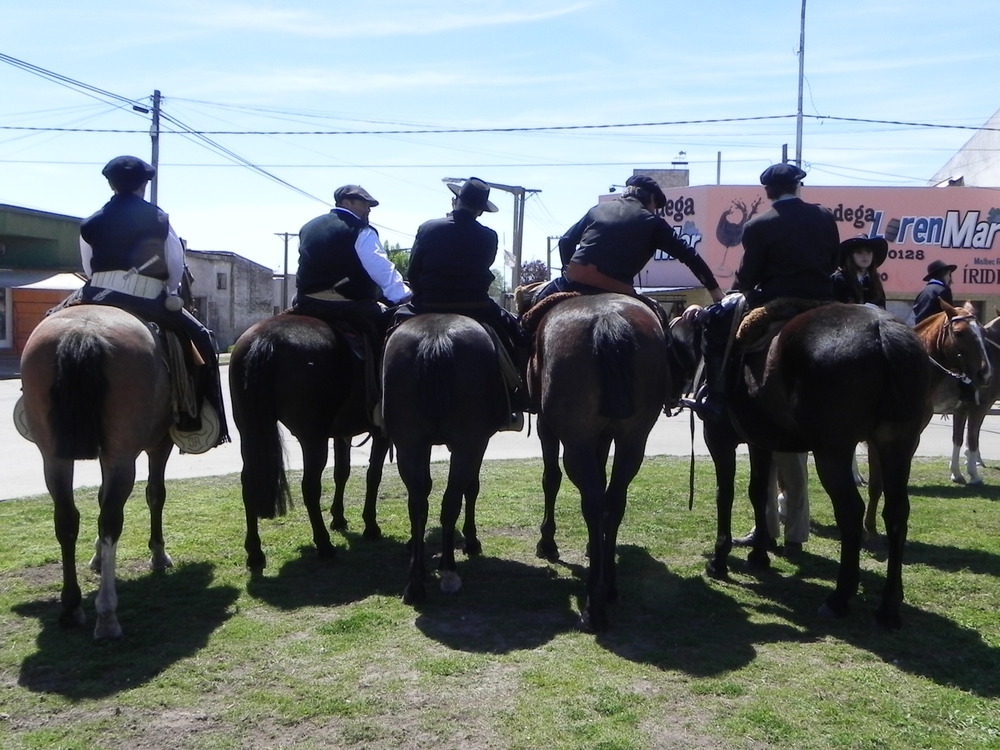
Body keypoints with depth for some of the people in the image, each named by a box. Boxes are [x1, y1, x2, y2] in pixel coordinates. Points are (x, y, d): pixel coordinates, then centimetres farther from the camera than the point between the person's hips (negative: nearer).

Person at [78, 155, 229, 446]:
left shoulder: (91, 223, 8)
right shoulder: (158, 219, 1)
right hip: (148, 302, -3)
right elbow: (176, 267, 1)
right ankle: (193, 418, 2)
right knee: (201, 339, 9)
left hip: (98, 297, 3)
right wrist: (169, 294, 17)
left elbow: (88, 269, 10)